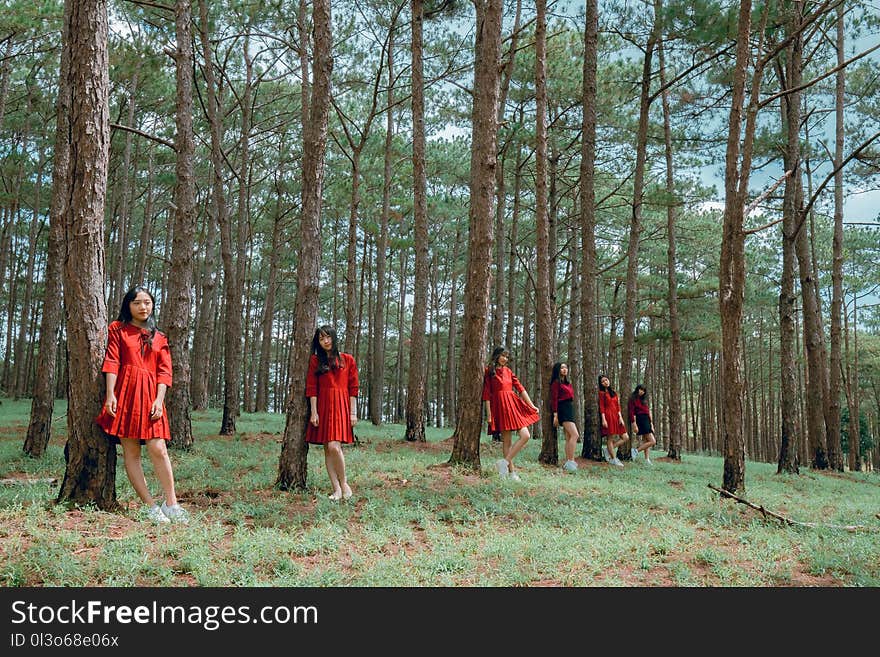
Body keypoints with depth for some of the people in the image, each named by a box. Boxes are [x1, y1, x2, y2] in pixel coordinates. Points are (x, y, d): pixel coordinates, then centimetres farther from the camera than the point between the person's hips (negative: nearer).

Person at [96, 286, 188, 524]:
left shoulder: (159, 338, 17)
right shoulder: (117, 329, 12)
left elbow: (164, 372, 9)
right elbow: (112, 362, 2)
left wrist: (159, 400, -5)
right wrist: (110, 394, -10)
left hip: (150, 396, 1)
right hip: (125, 391, -1)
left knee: (158, 449, -11)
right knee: (131, 452, -3)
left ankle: (171, 503, -4)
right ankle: (150, 506, 0)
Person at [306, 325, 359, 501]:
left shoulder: (348, 360, 7)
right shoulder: (315, 360, 10)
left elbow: (353, 388, 5)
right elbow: (311, 388, 4)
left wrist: (353, 413, -2)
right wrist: (313, 412, -4)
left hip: (341, 407, -2)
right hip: (323, 407, 2)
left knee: (334, 446, -17)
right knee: (328, 449, 0)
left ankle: (344, 482, 0)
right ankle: (336, 490, 5)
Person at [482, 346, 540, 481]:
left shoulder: (508, 371, 17)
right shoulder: (489, 371, 1)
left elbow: (520, 388, 15)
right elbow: (487, 394, -3)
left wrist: (532, 405, 10)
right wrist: (489, 414, -9)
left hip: (514, 404, 6)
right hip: (500, 405, -6)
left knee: (525, 436, -7)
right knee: (506, 440, -4)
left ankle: (505, 462, -4)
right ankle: (511, 471, 2)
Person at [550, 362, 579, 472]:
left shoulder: (567, 383, 20)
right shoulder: (556, 382, -4)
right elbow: (554, 399, -9)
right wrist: (555, 415, -15)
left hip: (570, 409, 9)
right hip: (563, 409, -9)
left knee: (569, 437, 6)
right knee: (574, 435, -19)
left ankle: (567, 462, 7)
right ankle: (571, 461, -20)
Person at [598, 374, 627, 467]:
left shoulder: (614, 392, 18)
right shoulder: (602, 393, 0)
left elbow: (618, 406, 15)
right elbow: (601, 407, -7)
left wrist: (620, 417, 4)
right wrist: (603, 419, -15)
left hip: (616, 416, 7)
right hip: (608, 416, -7)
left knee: (625, 438, 1)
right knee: (610, 438, -6)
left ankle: (608, 450, 10)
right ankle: (614, 459, -2)